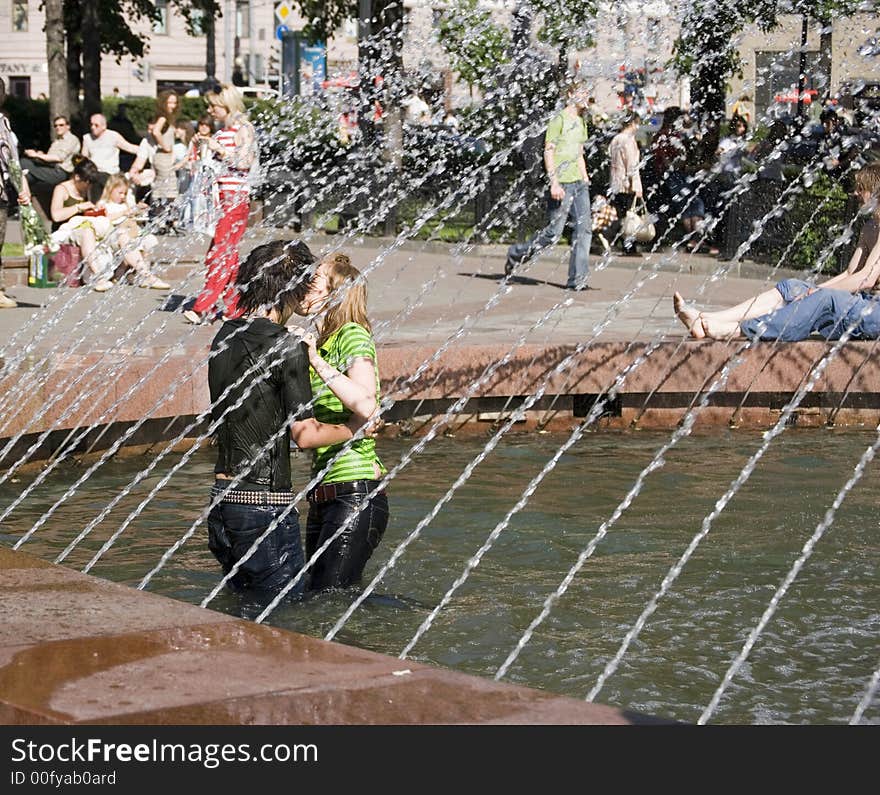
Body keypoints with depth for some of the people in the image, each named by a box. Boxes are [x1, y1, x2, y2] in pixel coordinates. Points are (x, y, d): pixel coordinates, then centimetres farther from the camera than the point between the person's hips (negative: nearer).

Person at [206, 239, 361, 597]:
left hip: (223, 497, 8)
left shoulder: (225, 336, 8)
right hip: (265, 502, -8)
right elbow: (304, 434, -14)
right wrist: (354, 429, 5)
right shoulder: (287, 346, -14)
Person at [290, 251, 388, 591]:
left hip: (355, 494, -9)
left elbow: (365, 406, -24)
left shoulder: (353, 335, -8)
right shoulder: (319, 342, 17)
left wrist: (316, 360, -21)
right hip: (323, 498, 9)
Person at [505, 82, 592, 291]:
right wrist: (554, 183, -19)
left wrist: (585, 178, 19)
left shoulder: (580, 122, 19)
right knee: (554, 231, -6)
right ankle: (517, 254, 15)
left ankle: (577, 279, -2)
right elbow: (548, 151, -12)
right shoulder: (559, 120, -7)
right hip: (562, 184, -8)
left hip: (579, 183, 8)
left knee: (584, 229, -3)